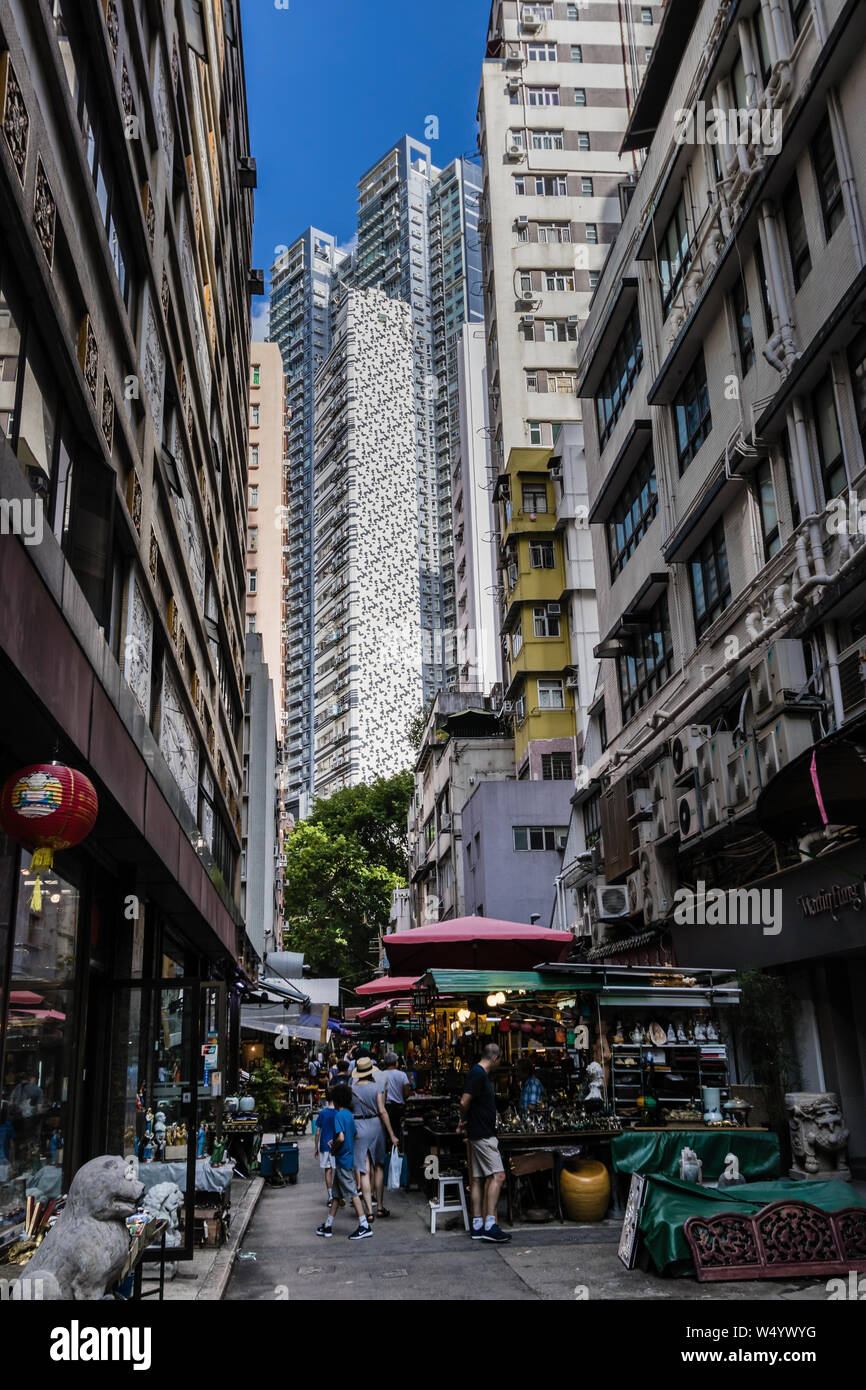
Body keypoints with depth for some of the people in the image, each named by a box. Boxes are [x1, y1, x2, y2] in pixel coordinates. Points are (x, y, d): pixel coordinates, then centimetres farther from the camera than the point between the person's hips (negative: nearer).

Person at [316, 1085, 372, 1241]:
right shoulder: (349, 1115, 10)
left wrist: (333, 1149, -11)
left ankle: (365, 1226, -3)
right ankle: (328, 1225, 21)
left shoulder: (339, 1115, -17)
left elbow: (341, 1137, -28)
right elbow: (355, 1136, 17)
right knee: (336, 1193, 14)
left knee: (352, 1193, -5)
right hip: (348, 1157, 9)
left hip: (342, 1159, -9)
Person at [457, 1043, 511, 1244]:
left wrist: (464, 1122, 14)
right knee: (498, 1175, -12)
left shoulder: (479, 1074, 16)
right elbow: (465, 1102, -22)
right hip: (483, 1135, -10)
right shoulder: (478, 1074, -16)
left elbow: (466, 1103, 23)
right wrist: (465, 1120, -5)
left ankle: (477, 1226, 13)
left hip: (481, 1135, 10)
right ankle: (490, 1226, -13)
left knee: (478, 1179, 10)